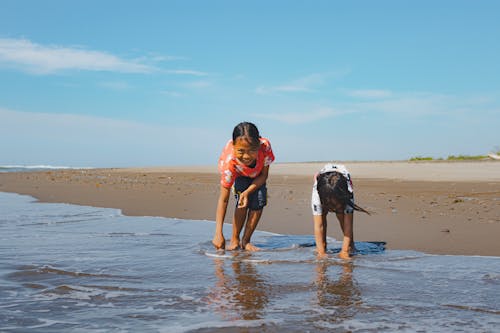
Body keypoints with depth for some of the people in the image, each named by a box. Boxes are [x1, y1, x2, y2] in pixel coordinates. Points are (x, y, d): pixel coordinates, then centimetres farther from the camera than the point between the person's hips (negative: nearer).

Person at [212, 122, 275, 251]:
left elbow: (263, 175, -21)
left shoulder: (265, 146, -41)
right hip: (238, 174, -2)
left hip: (256, 174, 3)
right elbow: (223, 200, -39)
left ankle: (246, 241, 4)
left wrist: (247, 192, -38)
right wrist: (218, 233, -44)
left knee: (259, 202, -13)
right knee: (242, 202, -22)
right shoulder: (228, 162, -44)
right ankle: (234, 240, -3)